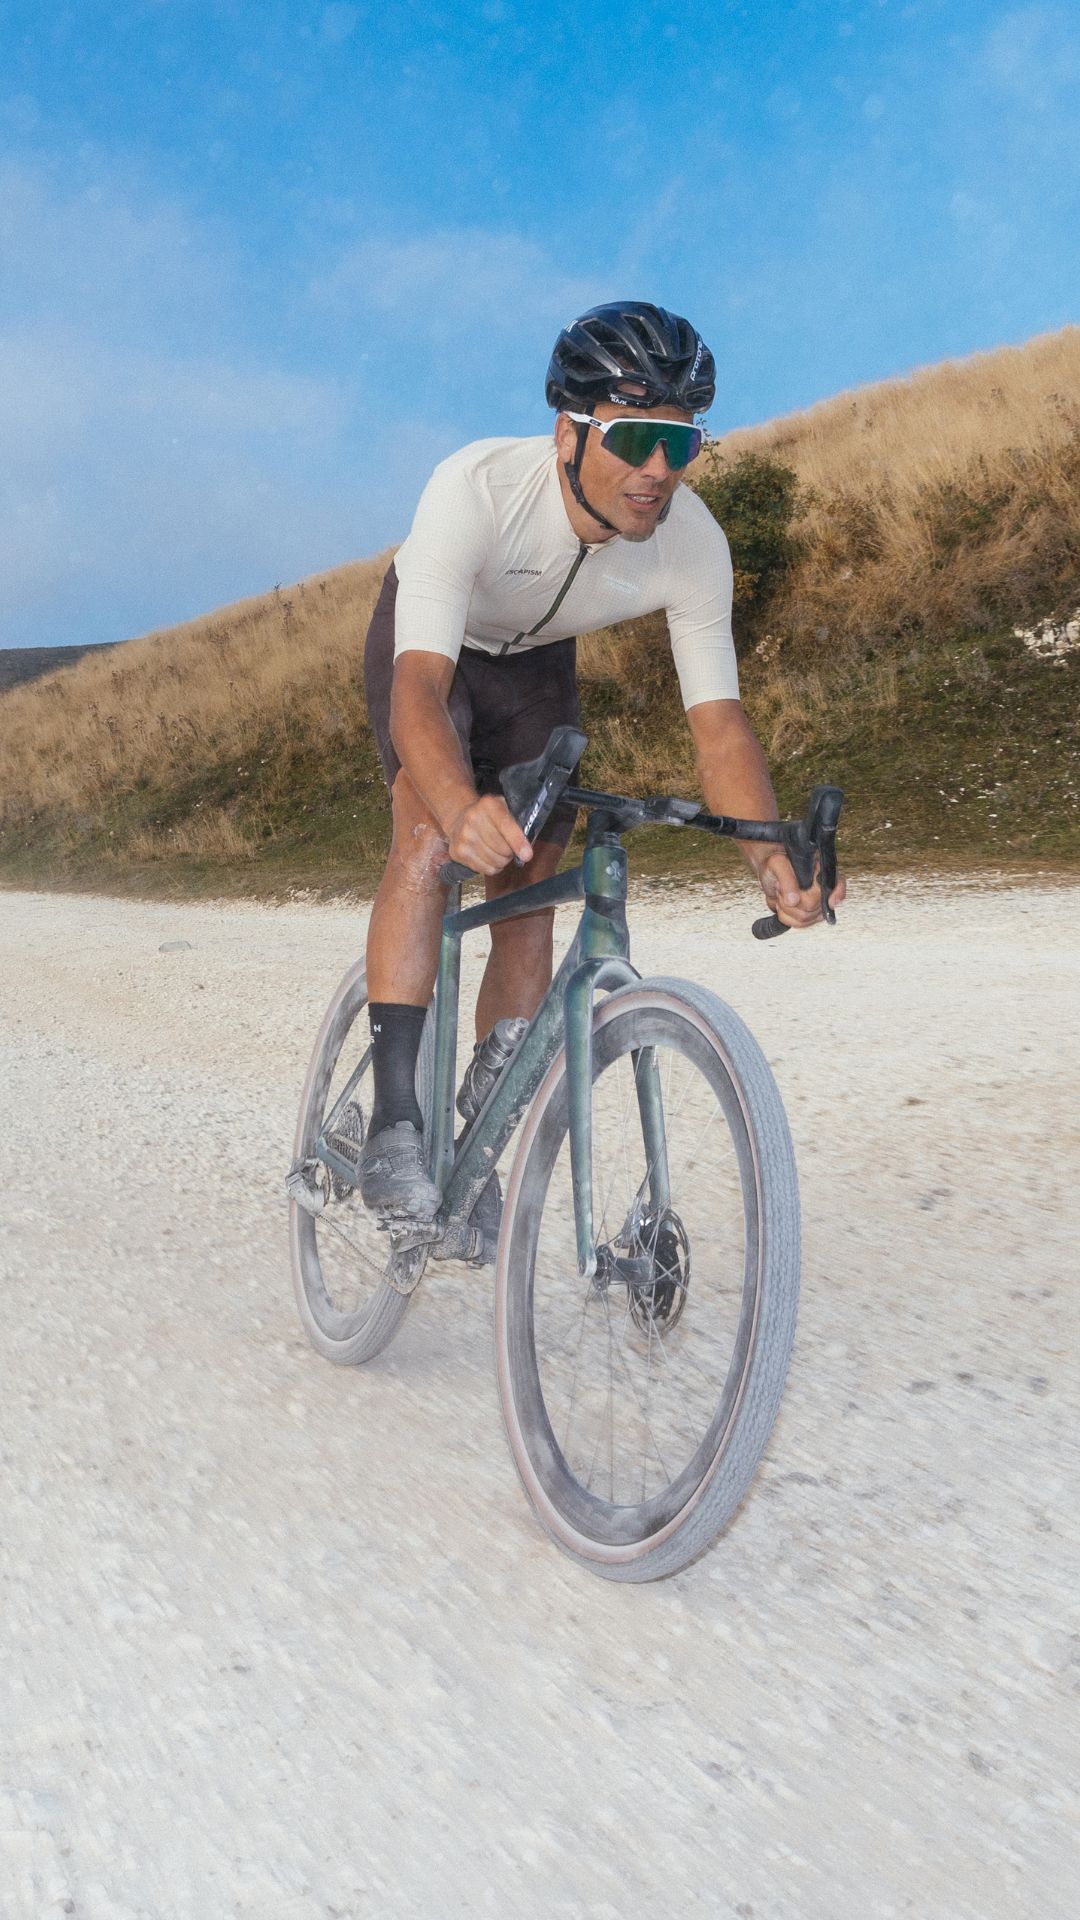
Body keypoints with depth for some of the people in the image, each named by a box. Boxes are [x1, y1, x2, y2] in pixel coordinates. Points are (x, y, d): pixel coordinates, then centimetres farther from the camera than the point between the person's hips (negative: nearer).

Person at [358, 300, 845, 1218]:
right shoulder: (477, 488, -41)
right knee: (431, 835, -29)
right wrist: (462, 808, -70)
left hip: (536, 665, 4)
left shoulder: (694, 544, -29)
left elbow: (717, 716, -27)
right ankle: (393, 1124, -27)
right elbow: (420, 683, -49)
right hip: (431, 647, -3)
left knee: (529, 893, -1)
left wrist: (772, 851, -46)